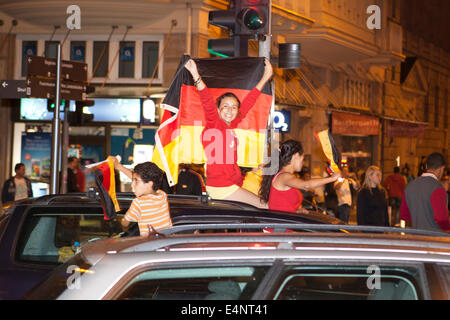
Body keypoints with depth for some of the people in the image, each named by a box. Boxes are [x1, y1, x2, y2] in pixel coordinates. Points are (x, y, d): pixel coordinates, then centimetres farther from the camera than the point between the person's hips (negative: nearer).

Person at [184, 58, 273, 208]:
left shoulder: (231, 124, 11)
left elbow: (248, 102, 19)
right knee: (266, 207, -7)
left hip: (233, 183, 8)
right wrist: (196, 75, -38)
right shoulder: (214, 123, -8)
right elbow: (207, 103, -24)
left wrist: (266, 77, 27)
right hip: (221, 187, -8)